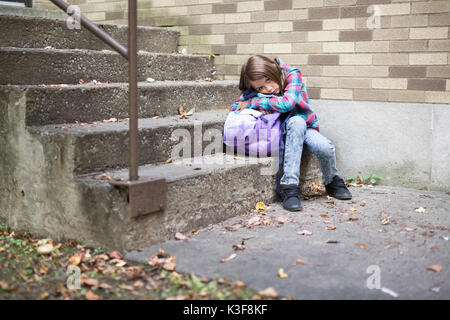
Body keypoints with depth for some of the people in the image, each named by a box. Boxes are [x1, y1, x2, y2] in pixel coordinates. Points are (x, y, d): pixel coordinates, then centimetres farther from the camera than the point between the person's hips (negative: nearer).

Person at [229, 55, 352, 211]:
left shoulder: (292, 74, -17)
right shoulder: (255, 90, -7)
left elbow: (287, 103, -32)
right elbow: (233, 109, -9)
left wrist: (253, 103, -24)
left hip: (305, 129, 0)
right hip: (285, 132, 1)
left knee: (325, 147, -34)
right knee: (296, 121, -36)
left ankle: (332, 182, 2)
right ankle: (290, 187, -36)